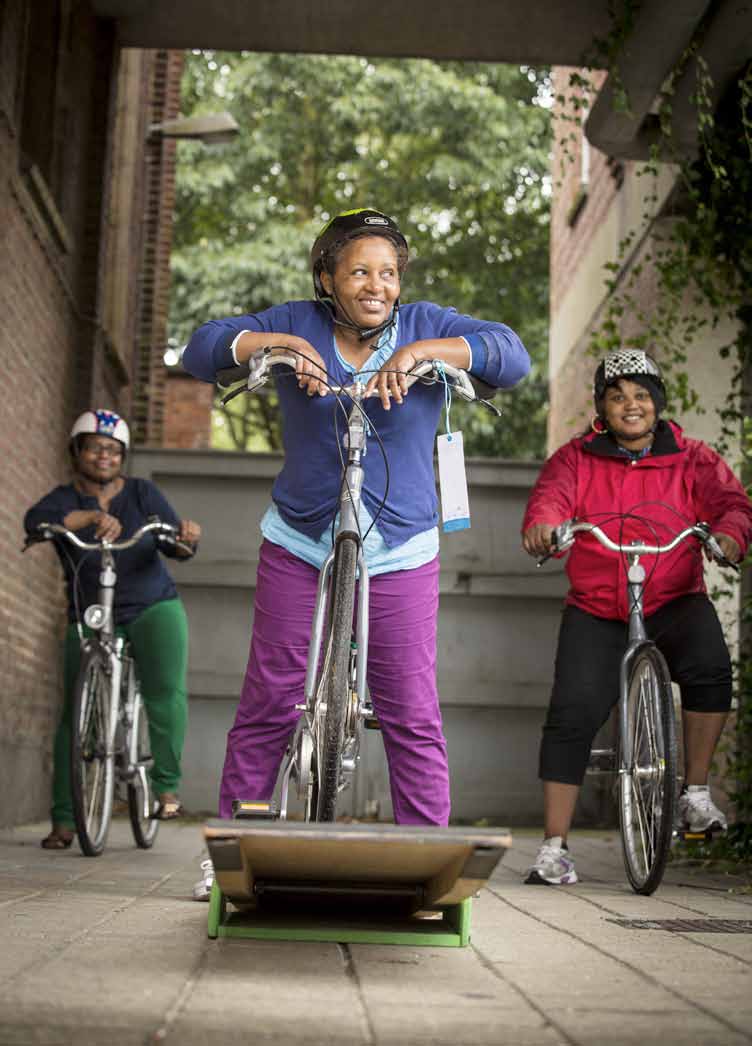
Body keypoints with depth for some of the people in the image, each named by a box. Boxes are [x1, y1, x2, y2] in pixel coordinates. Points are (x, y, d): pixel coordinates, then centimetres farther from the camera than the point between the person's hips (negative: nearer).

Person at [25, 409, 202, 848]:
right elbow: (35, 520, -28)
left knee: (166, 691, -22)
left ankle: (167, 787, -7)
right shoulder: (65, 499, -5)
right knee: (76, 716, -4)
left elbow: (172, 545, -8)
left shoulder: (143, 493, 0)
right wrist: (92, 516, -44)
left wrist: (186, 537, -33)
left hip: (154, 608, 0)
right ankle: (64, 821, 3)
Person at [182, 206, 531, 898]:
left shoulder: (426, 326, 2)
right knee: (266, 709, 1)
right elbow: (202, 350, -2)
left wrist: (419, 351, -25)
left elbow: (511, 355, -11)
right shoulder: (298, 324, 4)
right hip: (298, 549, 1)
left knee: (413, 718, -3)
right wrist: (276, 344, -19)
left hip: (401, 556, 0)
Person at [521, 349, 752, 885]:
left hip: (675, 604, 0)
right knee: (572, 714, -14)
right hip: (596, 612, 0)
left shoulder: (692, 459, 4)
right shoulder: (575, 459, 5)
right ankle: (554, 846, -3)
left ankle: (696, 793, -11)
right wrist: (542, 527, -38)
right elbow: (550, 499, -13)